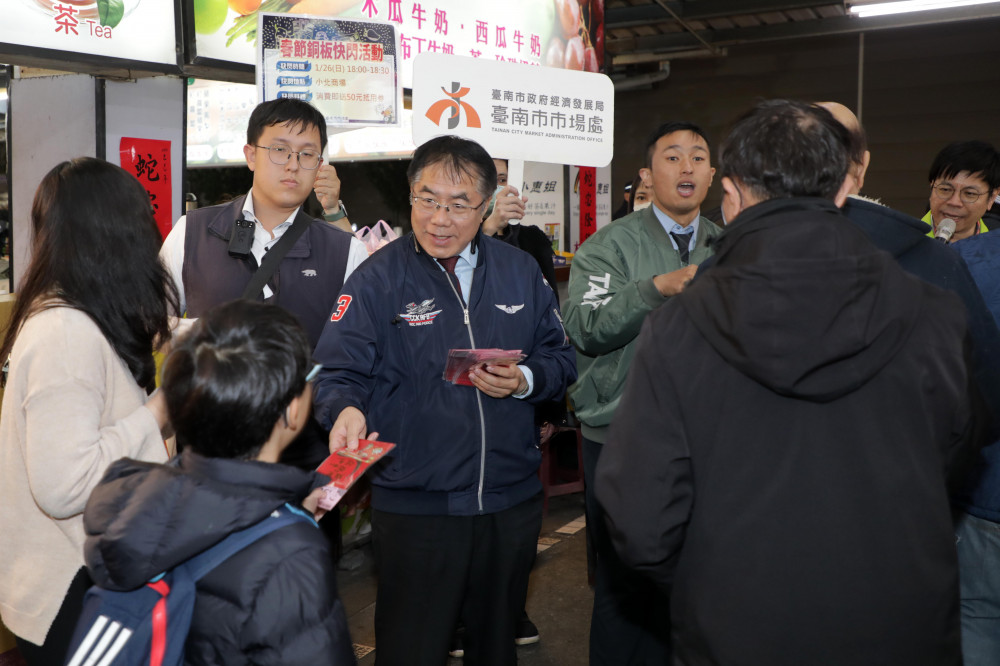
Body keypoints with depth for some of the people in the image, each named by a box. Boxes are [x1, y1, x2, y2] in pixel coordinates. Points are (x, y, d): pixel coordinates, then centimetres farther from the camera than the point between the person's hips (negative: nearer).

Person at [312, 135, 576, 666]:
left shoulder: (520, 271, 5)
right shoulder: (377, 279, -5)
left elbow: (560, 356, 8)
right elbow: (339, 372, -10)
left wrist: (525, 380, -12)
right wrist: (346, 409, -32)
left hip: (511, 500, 4)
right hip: (414, 506, -3)